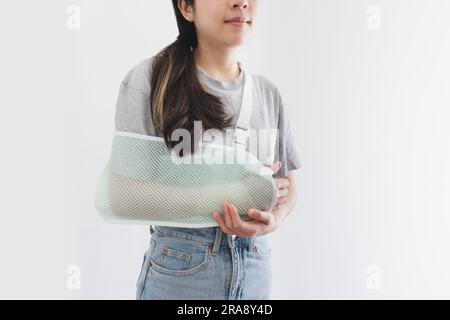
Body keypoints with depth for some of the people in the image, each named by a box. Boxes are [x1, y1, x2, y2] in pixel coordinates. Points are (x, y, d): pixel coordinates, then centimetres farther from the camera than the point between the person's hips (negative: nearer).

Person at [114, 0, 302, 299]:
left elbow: (286, 185, 6)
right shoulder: (150, 79, -13)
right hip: (179, 271, -4)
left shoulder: (268, 92, 1)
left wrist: (274, 219, -16)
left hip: (256, 267, 4)